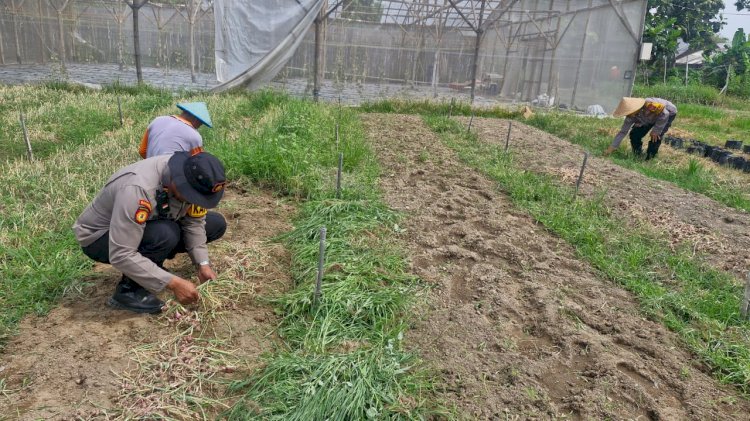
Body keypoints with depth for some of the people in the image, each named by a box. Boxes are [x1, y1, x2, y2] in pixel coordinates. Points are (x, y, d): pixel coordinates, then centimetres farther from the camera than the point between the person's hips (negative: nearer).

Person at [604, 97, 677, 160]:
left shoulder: (649, 105, -43)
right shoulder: (631, 117, -24)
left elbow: (665, 114, -33)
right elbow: (623, 132, -18)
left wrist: (656, 130, -29)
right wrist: (611, 147, -21)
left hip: (669, 113, -5)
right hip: (651, 118, 5)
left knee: (656, 136, -24)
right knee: (634, 134, -9)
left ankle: (649, 158, -7)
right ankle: (637, 156, 10)